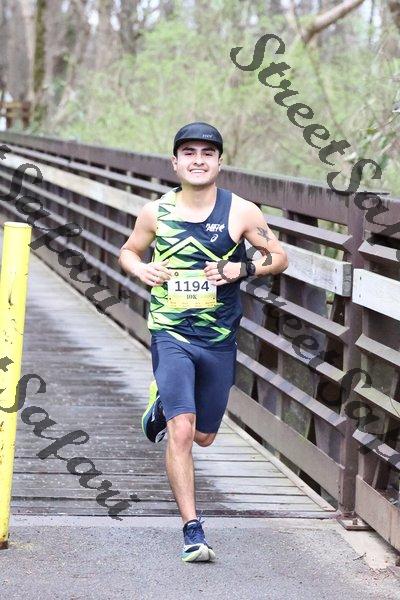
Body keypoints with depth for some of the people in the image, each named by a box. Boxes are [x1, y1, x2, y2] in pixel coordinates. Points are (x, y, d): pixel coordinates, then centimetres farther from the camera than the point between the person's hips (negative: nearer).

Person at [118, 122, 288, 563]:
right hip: (171, 334, -2)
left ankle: (163, 407, 50)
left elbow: (279, 257, 4)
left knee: (204, 436, 16)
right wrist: (140, 268, -8)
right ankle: (192, 530, -9)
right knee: (181, 432, -17)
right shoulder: (155, 212, -2)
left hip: (219, 339, 2)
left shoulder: (242, 212, -5)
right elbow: (128, 251, 15)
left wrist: (242, 269, -15)